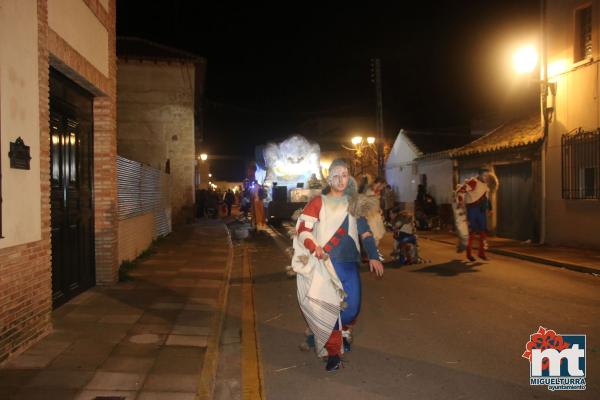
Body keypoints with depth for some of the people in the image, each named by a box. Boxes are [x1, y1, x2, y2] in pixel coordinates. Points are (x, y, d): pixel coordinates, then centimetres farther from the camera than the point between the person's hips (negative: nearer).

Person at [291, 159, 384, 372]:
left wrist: (373, 256, -2)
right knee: (329, 306, -2)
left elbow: (364, 231, 8)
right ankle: (333, 352, 14)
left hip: (349, 262, 3)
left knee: (353, 306, 1)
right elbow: (302, 228, -7)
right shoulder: (319, 202, -1)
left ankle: (343, 331, 35)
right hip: (325, 263, -3)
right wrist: (314, 247, -25)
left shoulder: (353, 203, 12)